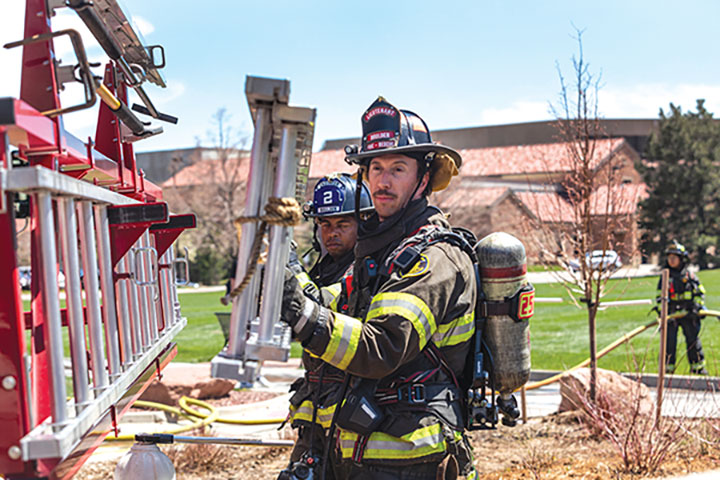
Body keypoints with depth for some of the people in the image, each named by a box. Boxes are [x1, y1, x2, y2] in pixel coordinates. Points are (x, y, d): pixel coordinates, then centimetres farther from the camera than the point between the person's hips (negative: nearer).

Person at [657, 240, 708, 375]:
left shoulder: (690, 276, 3)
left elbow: (700, 293, 8)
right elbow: (660, 297, 4)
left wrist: (696, 307, -6)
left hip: (688, 314, 0)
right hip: (671, 314, 0)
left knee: (693, 341, 5)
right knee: (669, 342, -1)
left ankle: (698, 367, 16)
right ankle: (668, 367, 9)